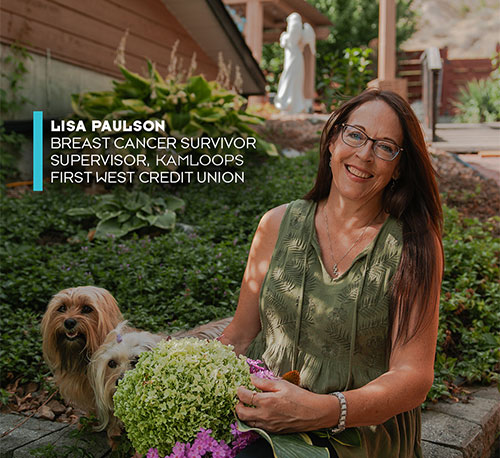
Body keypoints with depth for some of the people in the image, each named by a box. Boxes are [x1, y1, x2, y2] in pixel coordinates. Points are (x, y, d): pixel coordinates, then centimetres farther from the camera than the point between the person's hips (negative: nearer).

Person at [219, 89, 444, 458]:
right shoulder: (278, 225, 2)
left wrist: (322, 410, -29)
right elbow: (240, 336, 7)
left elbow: (413, 378, -11)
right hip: (260, 426, 4)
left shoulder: (415, 247, -7)